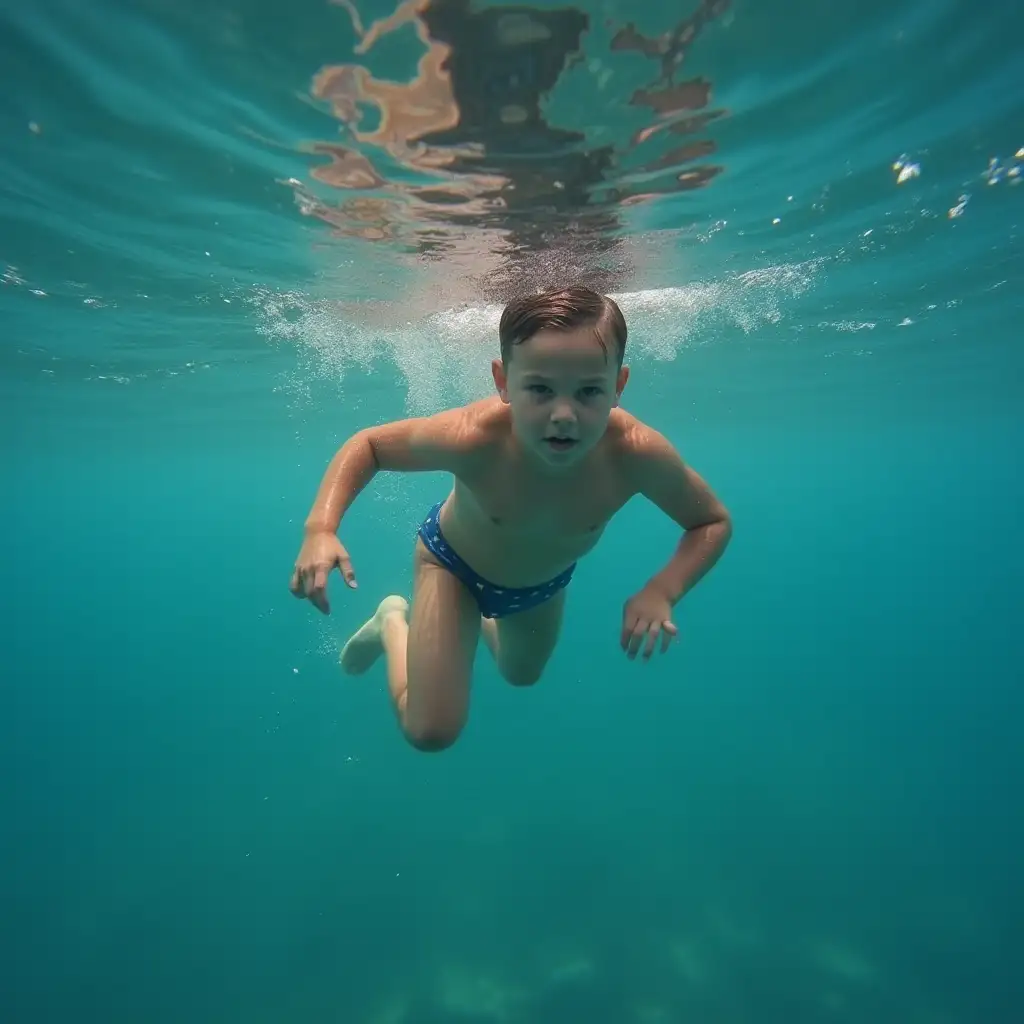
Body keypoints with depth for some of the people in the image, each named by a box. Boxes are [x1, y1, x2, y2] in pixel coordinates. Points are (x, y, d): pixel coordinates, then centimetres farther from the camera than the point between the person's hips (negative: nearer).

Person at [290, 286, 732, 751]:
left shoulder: (637, 452, -38)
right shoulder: (472, 437, -43)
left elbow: (714, 522, -18)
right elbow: (368, 443, -23)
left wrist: (662, 591, -36)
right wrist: (320, 528, -38)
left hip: (547, 579, 4)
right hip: (454, 559, -3)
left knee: (523, 675, 31)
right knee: (430, 732, -5)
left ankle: (481, 619, 62)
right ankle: (394, 622, 23)